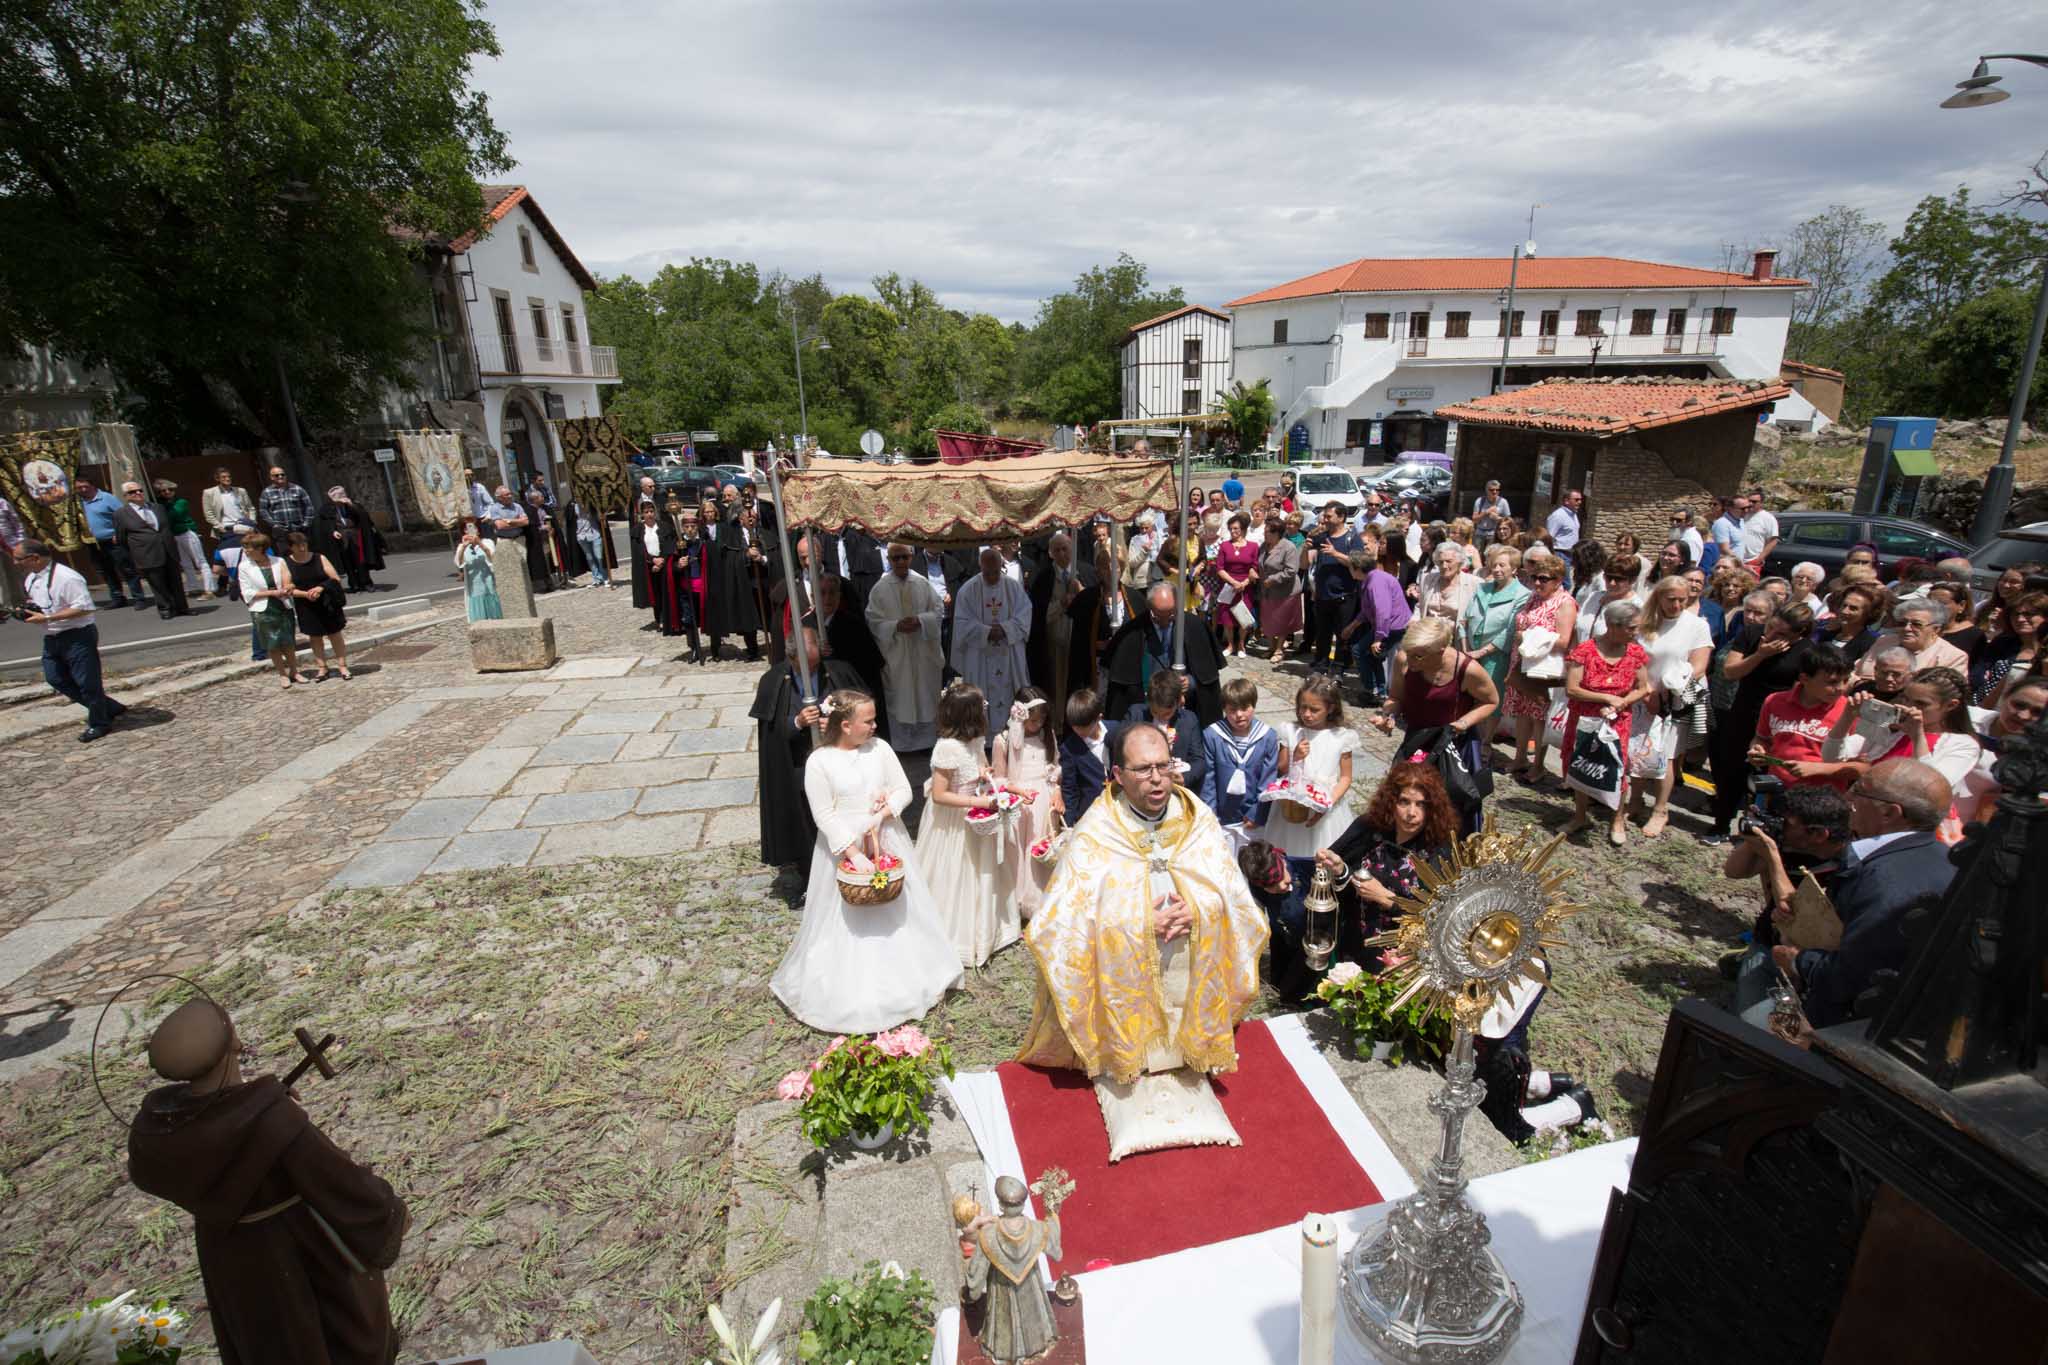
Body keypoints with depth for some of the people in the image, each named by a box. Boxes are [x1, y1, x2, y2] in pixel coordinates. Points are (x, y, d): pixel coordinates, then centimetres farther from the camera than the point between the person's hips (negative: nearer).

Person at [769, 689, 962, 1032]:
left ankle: (903, 977, 35)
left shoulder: (880, 749, -3)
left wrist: (882, 814, -17)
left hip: (886, 841, 4)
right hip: (843, 845, -4)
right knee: (848, 922, 7)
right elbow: (824, 815, -15)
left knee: (895, 911, 15)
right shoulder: (819, 761, -14)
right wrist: (854, 854, -20)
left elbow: (903, 789, 1)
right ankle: (851, 989, 25)